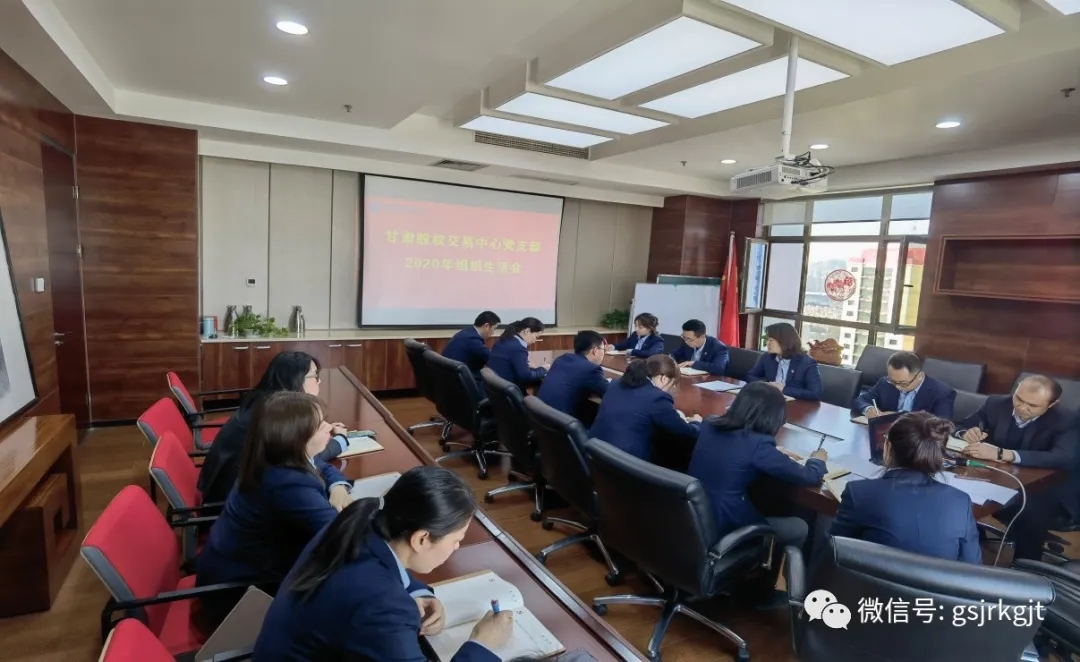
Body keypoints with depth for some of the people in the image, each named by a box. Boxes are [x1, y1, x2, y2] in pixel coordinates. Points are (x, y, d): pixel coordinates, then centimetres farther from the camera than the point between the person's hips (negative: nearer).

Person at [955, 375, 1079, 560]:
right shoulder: (996, 404, 0)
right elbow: (958, 427, 7)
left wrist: (1002, 454, -40)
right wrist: (966, 433, -21)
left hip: (1036, 490, -2)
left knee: (1031, 516, -34)